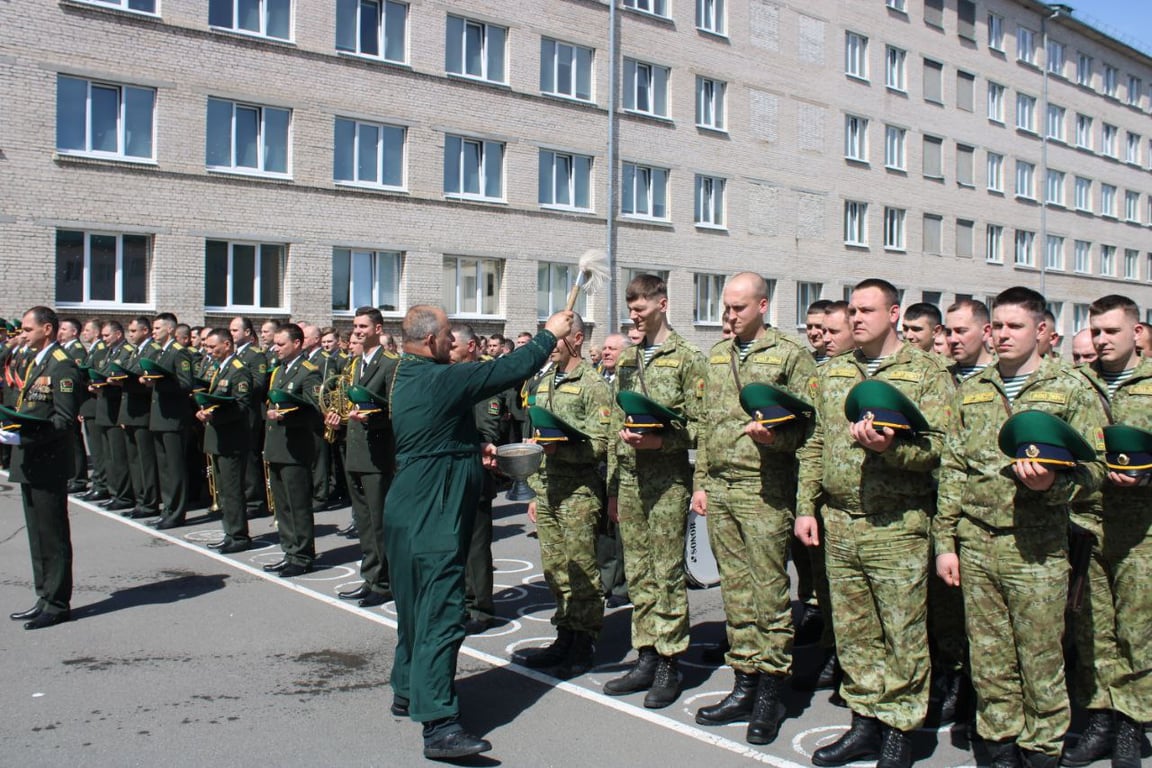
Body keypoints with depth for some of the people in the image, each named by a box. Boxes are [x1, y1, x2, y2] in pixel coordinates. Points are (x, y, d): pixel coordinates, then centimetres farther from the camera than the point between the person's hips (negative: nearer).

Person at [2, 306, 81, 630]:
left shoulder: (62, 366, -14)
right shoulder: (35, 362, 17)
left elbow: (65, 418, -21)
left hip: (48, 463, -10)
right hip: (29, 462, 10)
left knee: (52, 536, -1)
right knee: (37, 534, 16)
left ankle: (57, 605, 8)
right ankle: (45, 599, 26)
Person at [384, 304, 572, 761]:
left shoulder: (409, 377, 12)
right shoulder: (440, 380, -18)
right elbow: (509, 370, -15)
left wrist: (473, 450, 14)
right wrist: (550, 334, -3)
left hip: (410, 513, 10)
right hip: (433, 518, -10)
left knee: (419, 606, 20)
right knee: (442, 615, -10)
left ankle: (408, 692, 33)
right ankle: (439, 724, -9)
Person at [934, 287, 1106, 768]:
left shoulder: (1072, 389, 3)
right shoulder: (972, 390, 13)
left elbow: (1092, 466, -1)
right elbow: (952, 470, 12)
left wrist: (1053, 484, -23)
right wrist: (945, 541, 7)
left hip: (1036, 548, -3)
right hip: (975, 545, 3)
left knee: (1040, 660, 4)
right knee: (989, 658, 10)